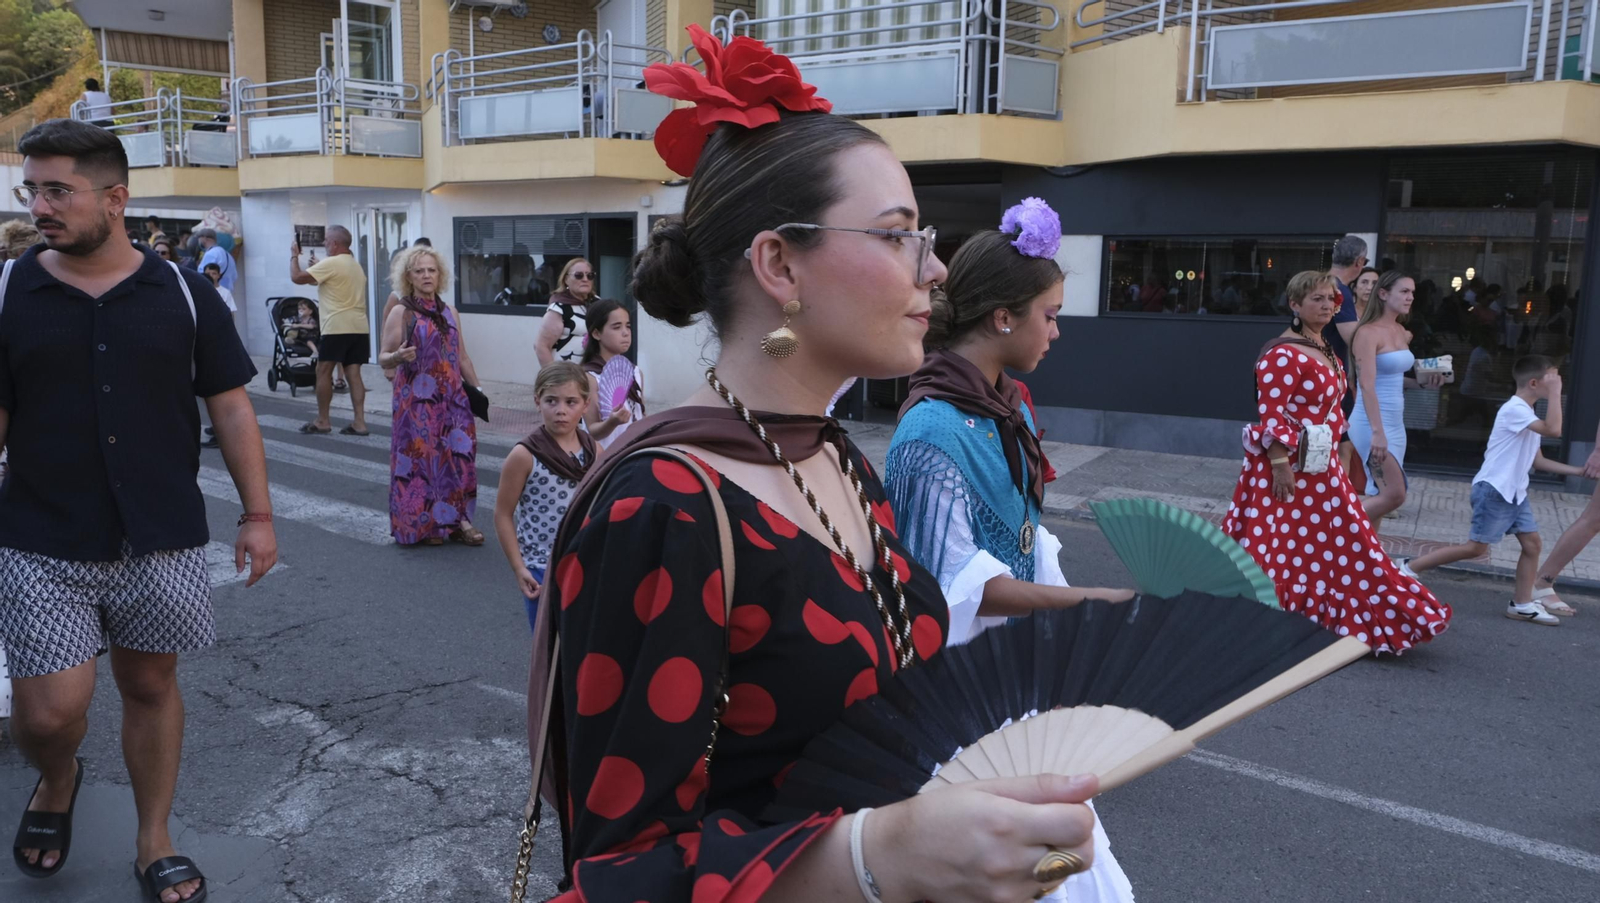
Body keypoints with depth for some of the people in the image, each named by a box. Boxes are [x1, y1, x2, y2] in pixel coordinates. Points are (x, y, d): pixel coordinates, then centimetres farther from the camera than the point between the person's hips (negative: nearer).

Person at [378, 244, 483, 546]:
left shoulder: (449, 312, 12)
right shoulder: (401, 313, -3)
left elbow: (462, 357, 17)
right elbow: (384, 358, -4)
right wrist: (398, 356, -26)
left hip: (452, 398, 5)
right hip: (417, 400, -4)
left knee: (458, 456, 0)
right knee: (421, 456, -3)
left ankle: (456, 520, 8)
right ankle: (422, 524, 8)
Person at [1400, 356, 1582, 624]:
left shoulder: (1528, 413, 15)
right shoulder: (1515, 409, -16)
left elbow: (1538, 461, 18)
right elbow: (1554, 431, -30)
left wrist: (1578, 471, 12)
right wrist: (1555, 392, -22)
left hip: (1515, 492, 10)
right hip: (1493, 490, -10)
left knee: (1532, 542, 4)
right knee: (1476, 547, -6)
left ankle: (1522, 604, 10)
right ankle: (1409, 568, 0)